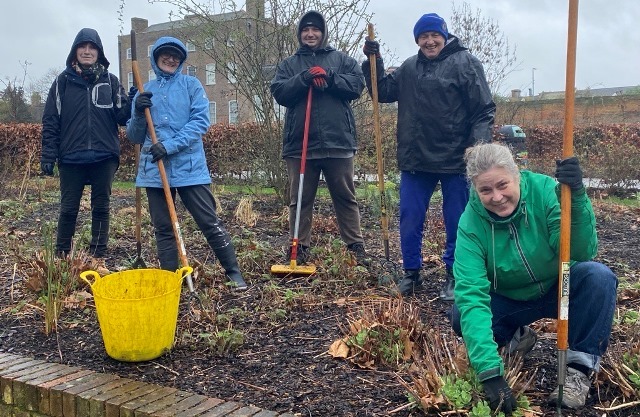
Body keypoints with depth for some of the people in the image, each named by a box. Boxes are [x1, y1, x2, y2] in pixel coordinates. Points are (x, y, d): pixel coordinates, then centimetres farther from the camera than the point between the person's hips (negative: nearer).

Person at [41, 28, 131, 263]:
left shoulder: (111, 81, 7)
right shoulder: (63, 81, 4)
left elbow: (122, 117, 4)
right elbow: (50, 121, 2)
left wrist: (133, 104, -16)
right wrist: (48, 155, -4)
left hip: (104, 157, 1)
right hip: (71, 158, -1)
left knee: (101, 208, 7)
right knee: (68, 209, 5)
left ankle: (98, 259, 17)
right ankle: (61, 258, 19)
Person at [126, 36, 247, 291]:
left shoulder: (191, 85, 5)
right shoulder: (145, 92, 13)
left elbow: (200, 121, -8)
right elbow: (134, 137, 12)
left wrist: (171, 145, -17)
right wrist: (138, 113, -8)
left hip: (189, 167, -3)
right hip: (154, 170, 3)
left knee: (210, 222, -2)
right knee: (163, 228, 9)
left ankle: (233, 271, 8)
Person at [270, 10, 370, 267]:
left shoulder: (342, 60, 12)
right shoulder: (288, 64, 14)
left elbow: (357, 85, -2)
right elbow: (279, 93, -1)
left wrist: (329, 77, -13)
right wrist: (304, 78, -14)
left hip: (338, 141, -1)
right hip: (300, 144, 1)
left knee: (346, 198, 5)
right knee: (299, 200, 6)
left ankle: (356, 248, 13)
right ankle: (300, 250, 15)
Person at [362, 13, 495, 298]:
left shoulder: (465, 63, -4)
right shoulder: (409, 68, 12)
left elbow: (484, 109, -7)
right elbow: (384, 92, 15)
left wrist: (478, 144, -20)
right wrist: (374, 61, 2)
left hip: (455, 159, -4)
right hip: (415, 159, 5)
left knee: (457, 222, 7)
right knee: (409, 219, 8)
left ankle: (454, 277, 21)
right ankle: (411, 273, 23)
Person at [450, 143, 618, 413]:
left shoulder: (544, 190, -24)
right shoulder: (471, 224, -24)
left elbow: (582, 253, -28)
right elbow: (472, 297, -32)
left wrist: (577, 197, -44)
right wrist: (490, 371, -41)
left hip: (558, 289, 0)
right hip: (509, 301, 1)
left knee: (598, 276, -30)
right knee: (462, 315, -25)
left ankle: (580, 367, -16)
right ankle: (516, 336, 8)